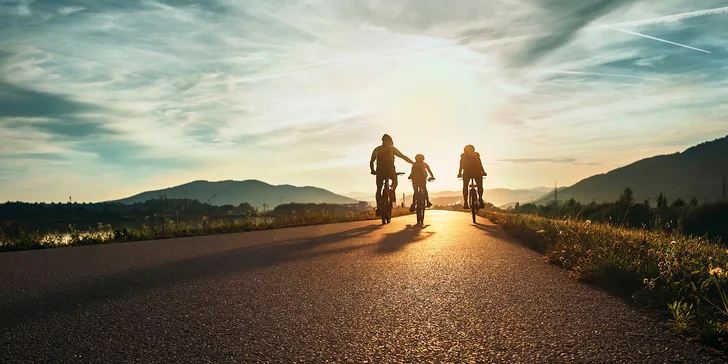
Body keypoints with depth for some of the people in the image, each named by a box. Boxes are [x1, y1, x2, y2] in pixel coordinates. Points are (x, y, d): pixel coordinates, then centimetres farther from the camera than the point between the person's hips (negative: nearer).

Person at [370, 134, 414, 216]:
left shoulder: (376, 149, 16)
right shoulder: (392, 148, 9)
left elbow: (371, 162, 12)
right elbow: (403, 157, 9)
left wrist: (372, 170, 25)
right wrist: (413, 163, 15)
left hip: (380, 171, 2)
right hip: (390, 170, -2)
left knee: (378, 189, 12)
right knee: (395, 180, 30)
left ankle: (378, 208, 0)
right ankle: (393, 194, 7)